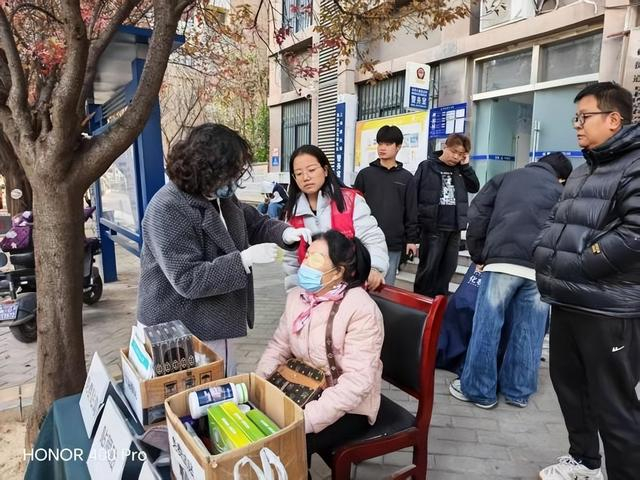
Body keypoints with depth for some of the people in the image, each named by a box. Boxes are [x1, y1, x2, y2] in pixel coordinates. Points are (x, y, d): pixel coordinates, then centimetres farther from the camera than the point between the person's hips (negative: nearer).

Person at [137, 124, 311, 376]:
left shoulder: (221, 196, 1)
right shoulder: (167, 210, -25)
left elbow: (255, 223, 13)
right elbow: (187, 280, -28)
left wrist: (285, 232, -9)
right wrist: (245, 258, -29)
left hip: (216, 322, 8)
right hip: (180, 331, -8)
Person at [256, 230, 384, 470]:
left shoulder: (361, 310, -24)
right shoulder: (297, 295, -1)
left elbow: (357, 381, -28)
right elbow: (278, 346, 5)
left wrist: (307, 419, -31)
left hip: (348, 407, -6)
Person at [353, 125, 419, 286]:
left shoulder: (406, 178, 4)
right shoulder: (365, 174, 4)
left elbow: (411, 212, 5)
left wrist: (412, 239, 1)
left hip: (393, 245, 0)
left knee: (386, 285, 8)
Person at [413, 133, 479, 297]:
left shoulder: (460, 170, 12)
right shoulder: (427, 166, -2)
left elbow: (475, 187, 5)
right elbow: (414, 195, -4)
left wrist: (465, 166, -2)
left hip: (454, 229, 5)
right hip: (433, 228, -5)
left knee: (448, 268, 10)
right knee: (428, 268, 1)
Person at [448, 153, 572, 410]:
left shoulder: (506, 178, 22)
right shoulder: (562, 193, 25)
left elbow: (478, 214, 13)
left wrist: (478, 254, 19)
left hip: (503, 261, -2)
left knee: (487, 327, 4)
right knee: (528, 332, 12)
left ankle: (477, 389, 13)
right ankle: (518, 391, 25)